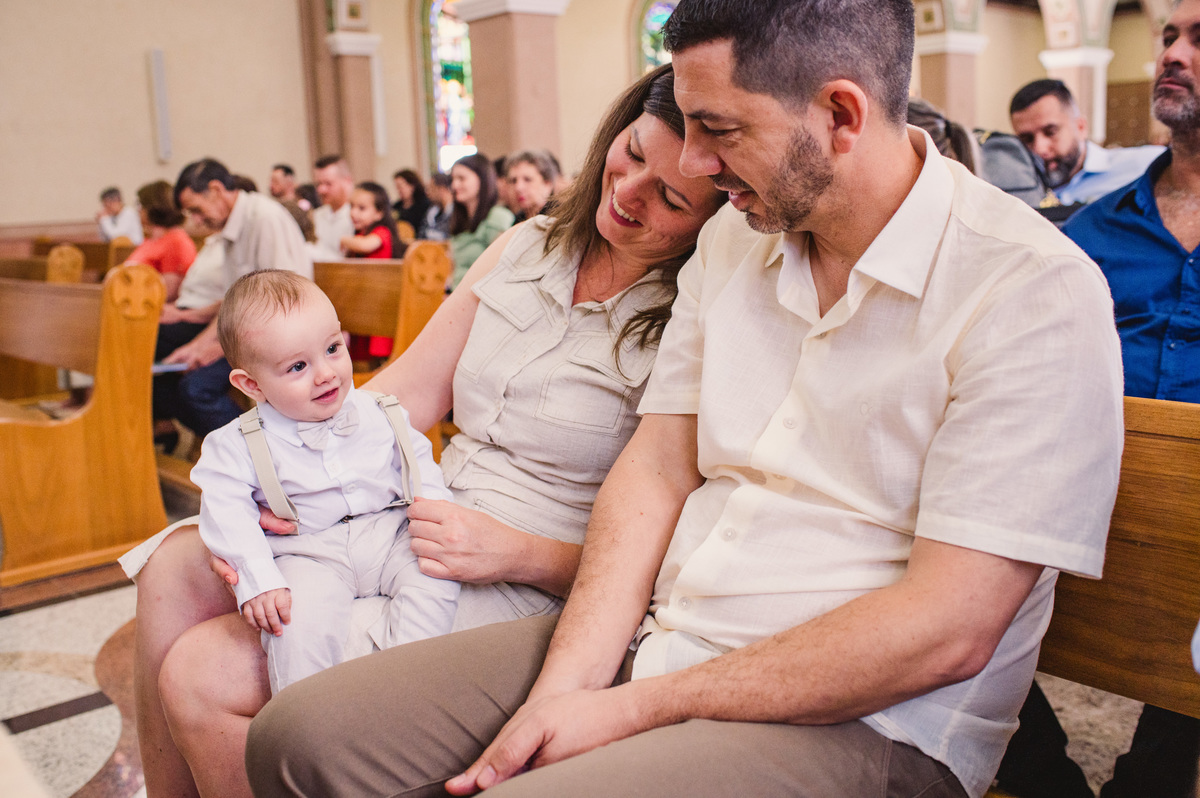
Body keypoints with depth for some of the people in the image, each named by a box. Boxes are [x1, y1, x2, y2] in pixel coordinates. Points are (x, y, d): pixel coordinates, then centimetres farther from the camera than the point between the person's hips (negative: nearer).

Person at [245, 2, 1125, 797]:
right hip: (651, 639, 7)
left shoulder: (1034, 291, -15)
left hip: (866, 720, -6)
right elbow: (657, 469, 4)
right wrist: (562, 692, -9)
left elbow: (946, 632, -19)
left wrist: (637, 709, -16)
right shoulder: (731, 239, 7)